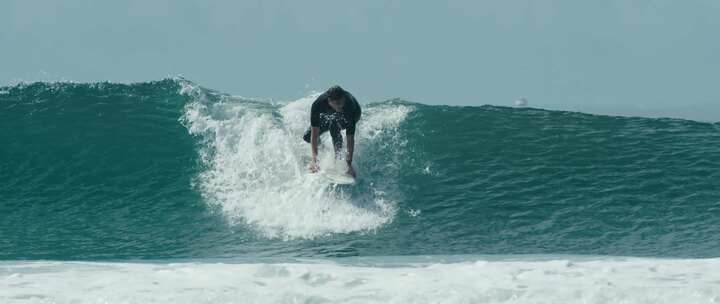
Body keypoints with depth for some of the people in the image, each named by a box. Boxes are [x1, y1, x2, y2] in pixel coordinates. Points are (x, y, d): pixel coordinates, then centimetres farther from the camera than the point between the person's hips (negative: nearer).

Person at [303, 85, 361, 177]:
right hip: (330, 115, 3)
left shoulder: (350, 105, -43)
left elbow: (350, 138, -42)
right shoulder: (318, 104, -38)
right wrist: (314, 158, -45)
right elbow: (314, 133, -36)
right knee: (307, 137, -10)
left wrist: (349, 163, -49)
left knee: (334, 125, -36)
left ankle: (339, 158, -21)